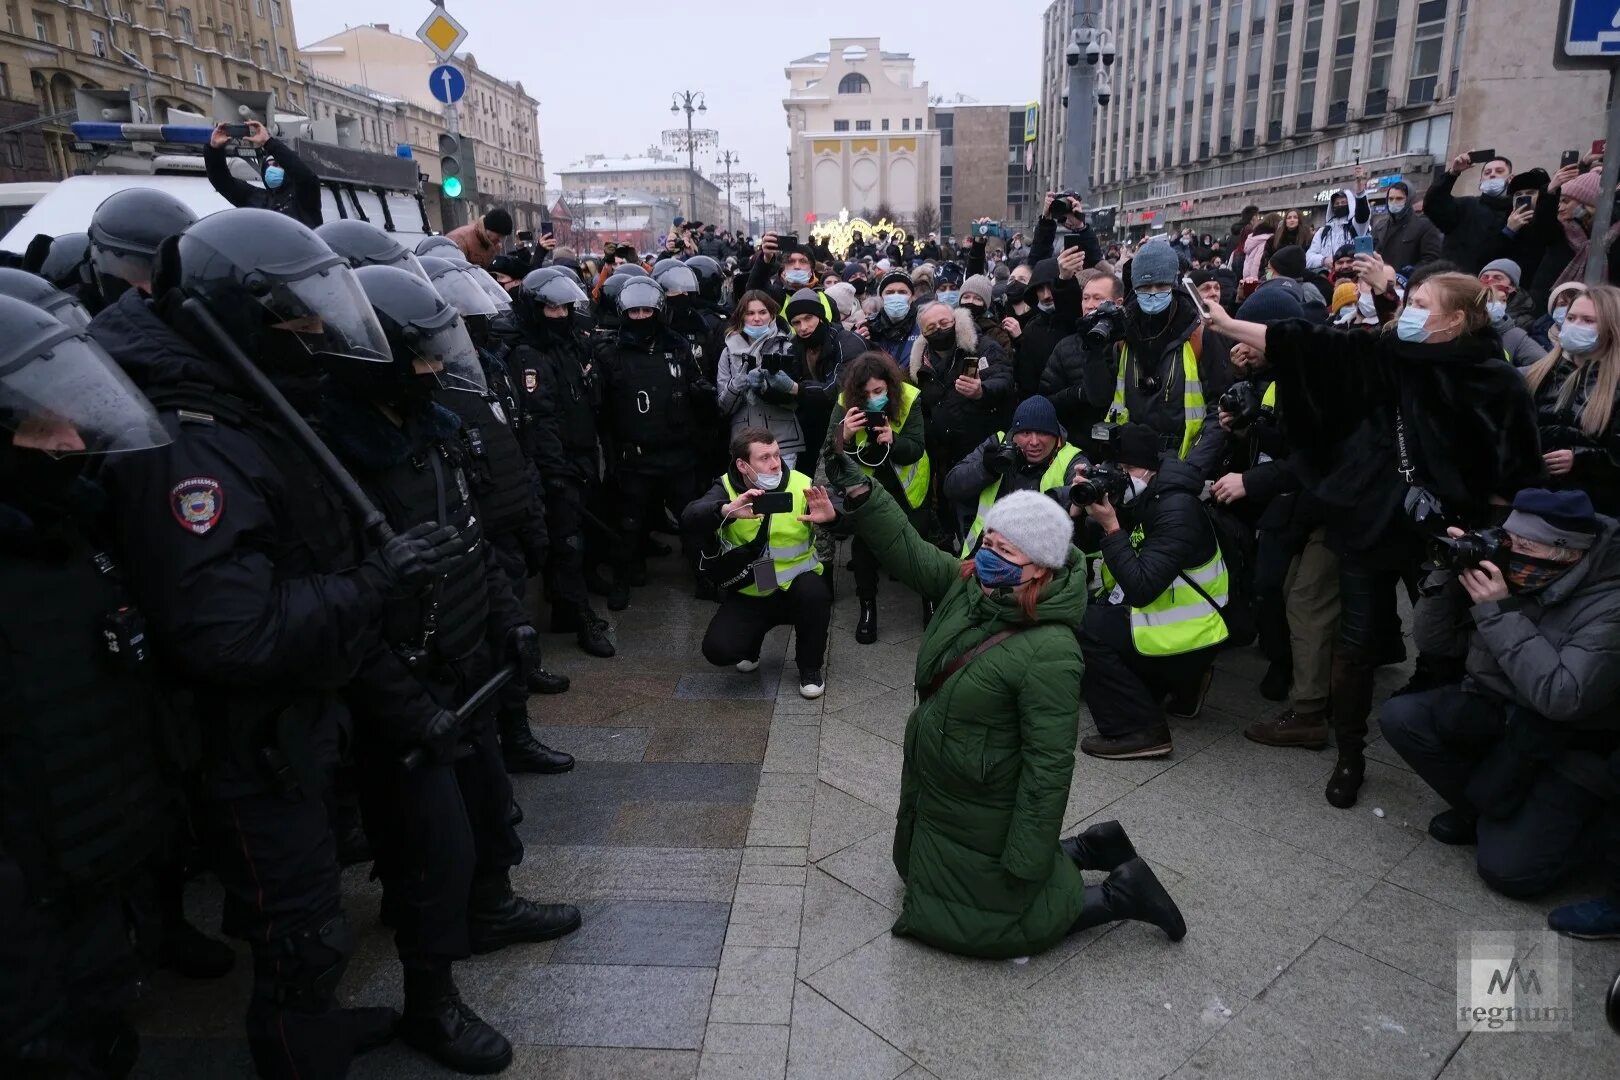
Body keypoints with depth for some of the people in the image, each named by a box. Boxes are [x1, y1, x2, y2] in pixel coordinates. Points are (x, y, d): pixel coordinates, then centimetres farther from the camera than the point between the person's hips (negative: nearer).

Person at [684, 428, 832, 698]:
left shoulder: (802, 485, -12)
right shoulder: (726, 488, -10)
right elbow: (689, 518, -28)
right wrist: (727, 510, -49)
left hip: (796, 586, 0)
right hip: (749, 592, 1)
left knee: (814, 592, -34)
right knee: (718, 650, -20)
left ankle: (810, 666, -6)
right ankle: (753, 637, 19)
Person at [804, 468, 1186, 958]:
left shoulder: (1049, 654, -31)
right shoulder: (969, 585, -8)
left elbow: (1048, 764, -27)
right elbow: (909, 552, -8)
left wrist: (1025, 861, -21)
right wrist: (858, 495, -23)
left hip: (985, 813, -8)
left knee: (980, 922, 9)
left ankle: (1118, 896, 19)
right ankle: (1089, 849, 30)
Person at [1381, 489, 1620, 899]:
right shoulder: (1508, 568, -8)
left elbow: (1562, 698, -35)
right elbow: (1434, 640, -2)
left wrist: (1500, 612, -32)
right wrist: (1449, 575, -18)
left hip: (1568, 748, -5)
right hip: (1494, 711, 6)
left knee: (1507, 869, -13)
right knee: (1400, 717, -16)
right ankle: (1481, 806, 6)